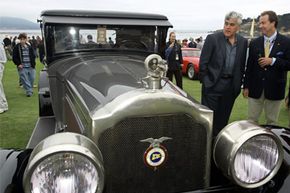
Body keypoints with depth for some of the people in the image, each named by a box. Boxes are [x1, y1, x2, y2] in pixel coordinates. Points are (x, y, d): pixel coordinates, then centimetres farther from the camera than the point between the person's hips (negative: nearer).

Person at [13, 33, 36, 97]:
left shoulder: (29, 47, 9)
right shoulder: (17, 47, 0)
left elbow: (33, 56, 16)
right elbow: (14, 57, 0)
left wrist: (33, 64, 5)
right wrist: (18, 64, -12)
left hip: (31, 67, 3)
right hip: (22, 67, -3)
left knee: (32, 78, 8)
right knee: (25, 80, -5)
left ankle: (30, 89, 28)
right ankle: (29, 91, 2)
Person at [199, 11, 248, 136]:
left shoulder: (243, 42, 6)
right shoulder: (212, 39, -7)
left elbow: (242, 65, 12)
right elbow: (203, 63, -7)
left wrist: (238, 83, 8)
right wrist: (206, 82, -8)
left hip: (231, 87, 4)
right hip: (213, 85, -4)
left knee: (222, 119, 13)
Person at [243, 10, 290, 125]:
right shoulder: (254, 43, 3)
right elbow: (249, 66, 4)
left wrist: (273, 61, -19)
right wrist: (246, 86, 3)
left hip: (275, 89, -1)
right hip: (255, 88, 2)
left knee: (272, 121, 13)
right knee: (251, 120, 11)